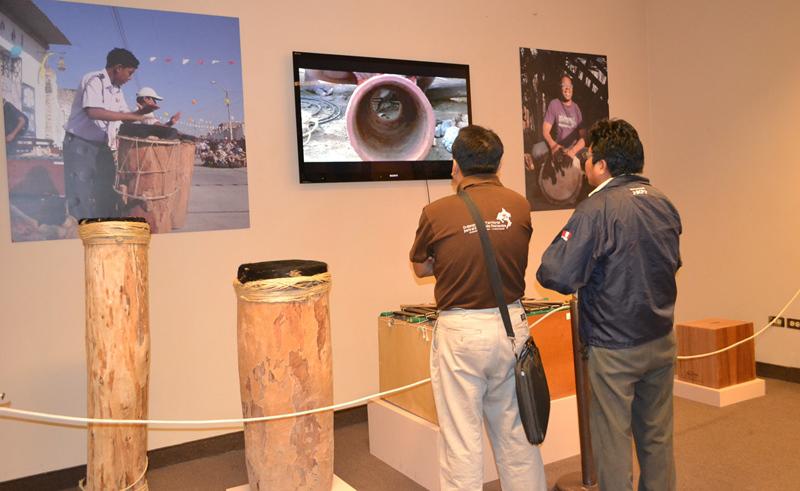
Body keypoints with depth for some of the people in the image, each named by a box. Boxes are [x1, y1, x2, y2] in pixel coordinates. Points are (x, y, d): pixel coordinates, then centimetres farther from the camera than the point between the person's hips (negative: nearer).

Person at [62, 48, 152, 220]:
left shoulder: (117, 90, 10)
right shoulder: (93, 80, -16)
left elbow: (124, 116, 19)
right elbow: (93, 112, -31)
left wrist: (141, 112, -2)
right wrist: (129, 116, -29)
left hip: (102, 147, 8)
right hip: (80, 145, -8)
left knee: (107, 193, 11)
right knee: (83, 197, -3)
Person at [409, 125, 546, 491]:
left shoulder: (437, 213, -11)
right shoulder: (520, 206, -2)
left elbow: (420, 268, 4)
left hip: (459, 331, -4)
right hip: (511, 324, 4)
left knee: (461, 441, 7)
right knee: (515, 433, 19)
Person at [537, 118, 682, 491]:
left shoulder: (597, 209, -19)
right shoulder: (664, 204, 3)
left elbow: (556, 276, -24)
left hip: (614, 349, -7)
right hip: (661, 342, 7)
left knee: (613, 442, 7)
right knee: (657, 436, 20)